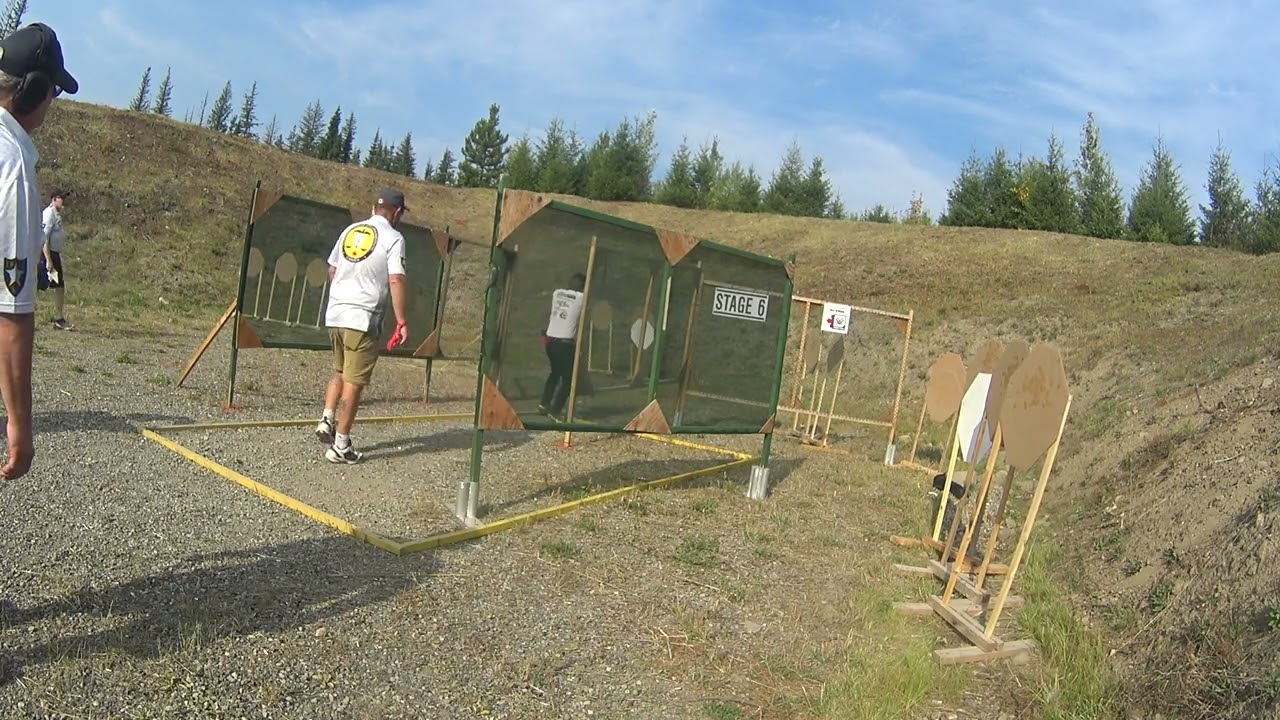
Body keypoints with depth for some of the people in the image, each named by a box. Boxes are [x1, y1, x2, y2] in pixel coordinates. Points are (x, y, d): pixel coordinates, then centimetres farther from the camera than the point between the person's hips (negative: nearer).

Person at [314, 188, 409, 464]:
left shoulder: (350, 230, 12)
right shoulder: (393, 238, -7)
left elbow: (332, 270, 19)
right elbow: (396, 281, -16)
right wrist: (402, 322, -13)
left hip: (334, 314, 6)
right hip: (363, 318, -6)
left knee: (339, 371, 25)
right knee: (354, 381, 0)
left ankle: (327, 420, 13)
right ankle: (341, 445, 4)